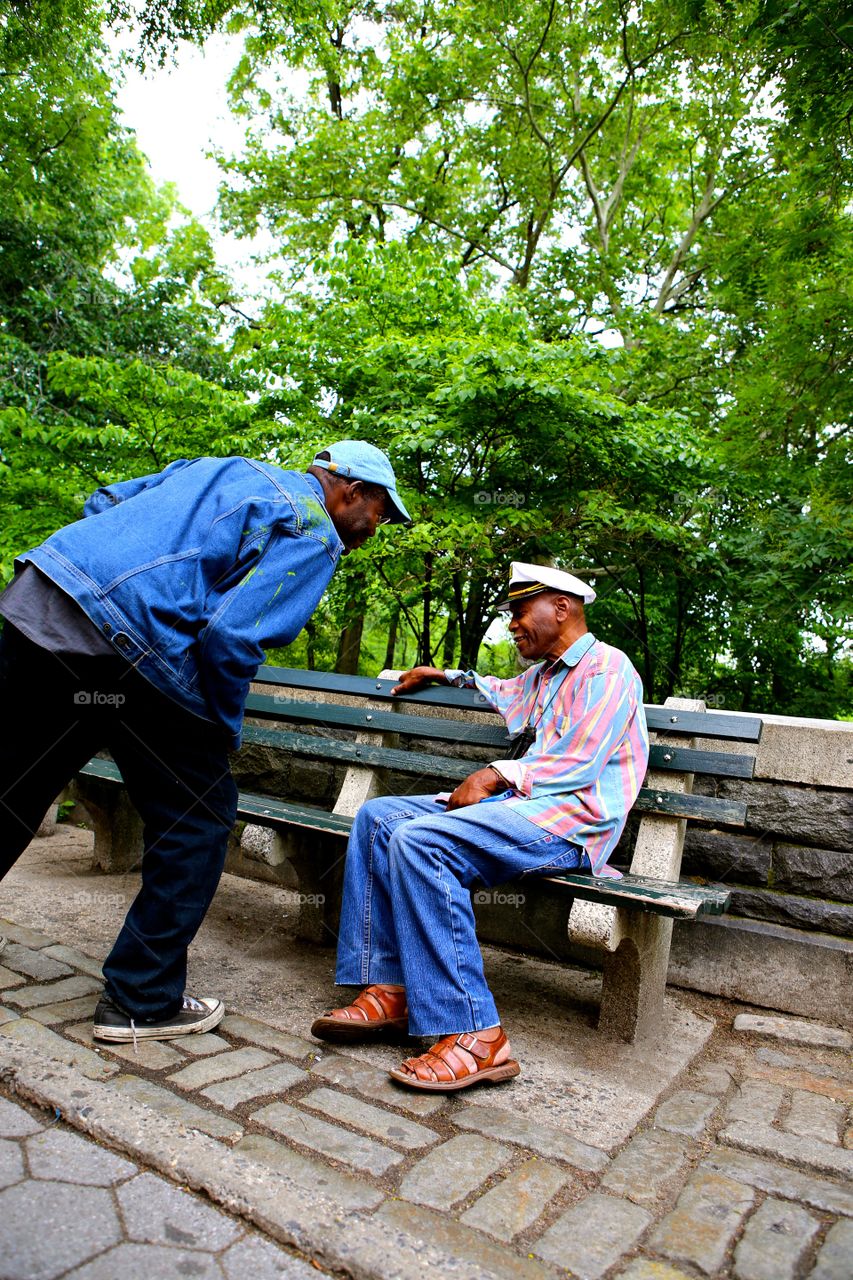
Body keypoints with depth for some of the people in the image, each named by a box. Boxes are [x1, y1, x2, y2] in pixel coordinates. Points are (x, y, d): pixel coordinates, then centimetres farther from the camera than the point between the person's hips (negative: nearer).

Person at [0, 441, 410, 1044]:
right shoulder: (315, 535, 0)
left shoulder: (222, 468, 26)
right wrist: (225, 731, 2)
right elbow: (231, 635, -13)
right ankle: (141, 1000, 19)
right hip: (124, 653, -9)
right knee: (198, 821, 9)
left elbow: (103, 503, 26)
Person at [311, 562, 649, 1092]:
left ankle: (475, 1034, -29)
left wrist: (497, 774, -12)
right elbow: (501, 692, 49)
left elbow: (579, 764, -15)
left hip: (572, 818, -10)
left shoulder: (606, 667, -4)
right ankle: (388, 990, -9)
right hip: (517, 800, 10)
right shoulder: (542, 676, 25)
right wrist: (443, 675, 47)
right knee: (378, 817, -1)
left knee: (418, 840, -31)